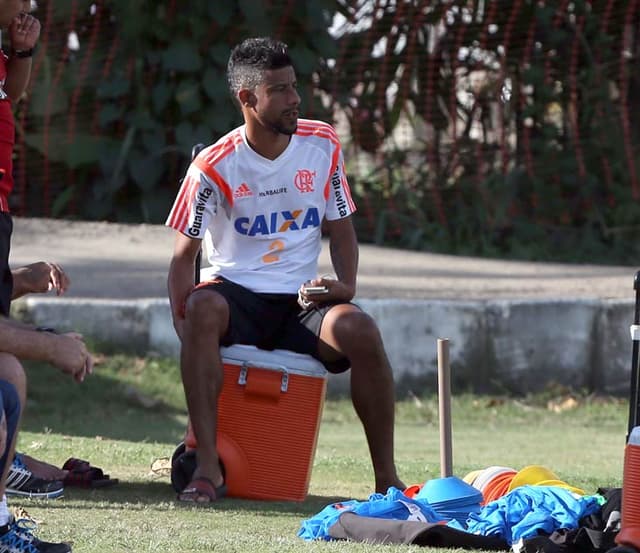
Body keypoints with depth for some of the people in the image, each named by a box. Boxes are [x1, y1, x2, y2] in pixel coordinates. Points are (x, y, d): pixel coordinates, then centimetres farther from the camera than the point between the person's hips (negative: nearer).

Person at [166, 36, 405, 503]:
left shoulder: (322, 145, 3)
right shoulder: (214, 167, -6)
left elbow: (340, 227, 12)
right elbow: (184, 254, -4)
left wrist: (346, 286, -8)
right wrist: (182, 321, -21)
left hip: (303, 298, 2)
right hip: (235, 293, -2)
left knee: (361, 330, -29)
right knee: (203, 307, -38)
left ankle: (387, 478, -15)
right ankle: (208, 468, -36)